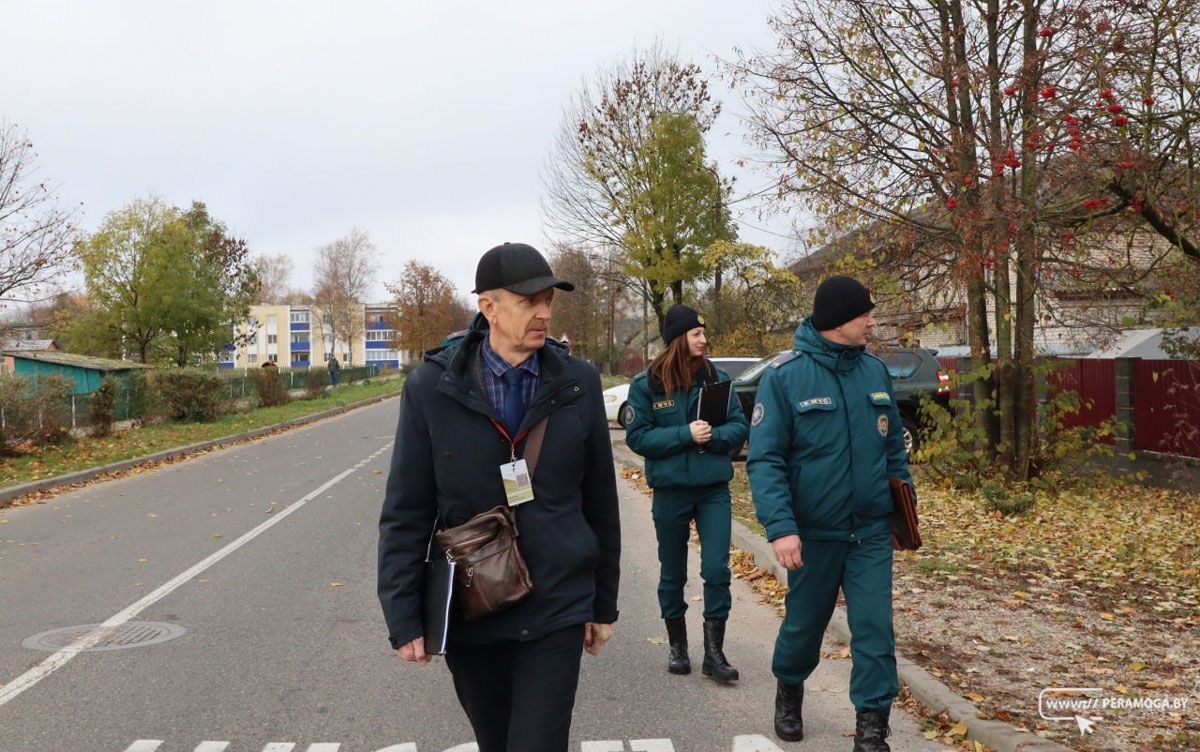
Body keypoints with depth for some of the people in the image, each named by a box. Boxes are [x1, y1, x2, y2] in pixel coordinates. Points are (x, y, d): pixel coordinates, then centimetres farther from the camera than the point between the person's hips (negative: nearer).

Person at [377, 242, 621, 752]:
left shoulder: (578, 384, -3)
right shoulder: (431, 388, -7)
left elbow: (601, 504, 5)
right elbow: (406, 515, -3)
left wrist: (604, 604, 9)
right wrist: (403, 618, -5)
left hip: (555, 613, 0)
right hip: (467, 614, 1)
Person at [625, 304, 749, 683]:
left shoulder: (717, 377, 0)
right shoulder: (646, 384, -7)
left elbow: (740, 427, 2)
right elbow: (637, 437, -9)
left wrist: (714, 435, -18)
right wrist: (685, 434, -19)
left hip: (714, 489, 1)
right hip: (670, 491, -1)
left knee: (717, 570, -5)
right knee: (672, 574, 12)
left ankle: (714, 652, 7)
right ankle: (677, 646, 29)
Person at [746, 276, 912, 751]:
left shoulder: (876, 371, 3)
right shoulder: (785, 376, -12)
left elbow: (893, 447, 13)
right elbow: (764, 459, -16)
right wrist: (780, 526, -24)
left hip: (872, 532, 3)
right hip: (814, 533, -3)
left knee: (875, 630, -1)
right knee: (805, 623, 16)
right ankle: (789, 690, 43)